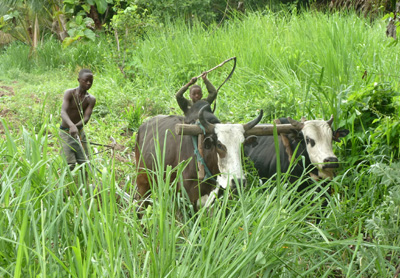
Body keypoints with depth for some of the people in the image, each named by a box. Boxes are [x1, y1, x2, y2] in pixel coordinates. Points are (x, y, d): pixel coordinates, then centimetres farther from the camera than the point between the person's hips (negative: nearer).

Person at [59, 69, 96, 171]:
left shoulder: (91, 99, -4)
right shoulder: (70, 93, -13)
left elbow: (86, 118, -15)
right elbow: (63, 112, -27)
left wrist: (76, 126, -36)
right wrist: (72, 126, -46)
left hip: (79, 132, 4)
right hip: (66, 132, -4)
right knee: (69, 164, -14)